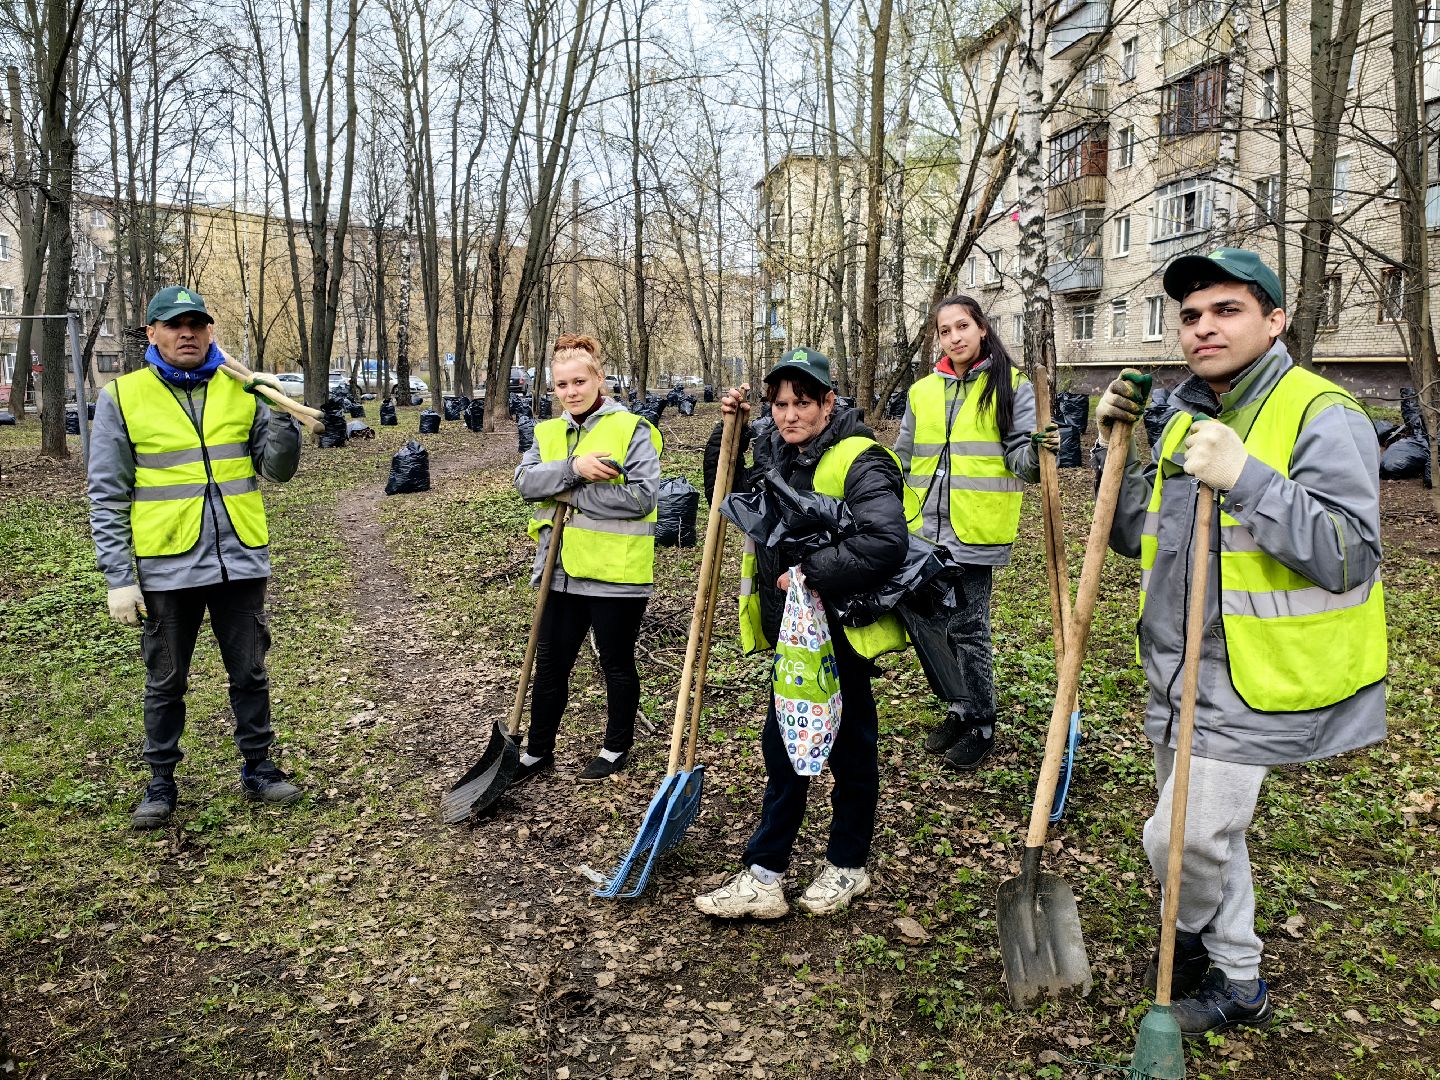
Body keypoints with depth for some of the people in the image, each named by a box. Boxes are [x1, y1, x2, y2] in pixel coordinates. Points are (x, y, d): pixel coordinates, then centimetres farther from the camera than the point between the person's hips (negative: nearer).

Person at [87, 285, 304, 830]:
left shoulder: (241, 391, 4)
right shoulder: (121, 398, -2)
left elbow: (278, 469, 4)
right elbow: (107, 498, -3)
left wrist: (283, 418, -14)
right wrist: (119, 578, -7)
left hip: (240, 560, 2)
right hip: (166, 569, -2)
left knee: (250, 673, 12)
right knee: (165, 683, 12)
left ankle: (258, 767, 28)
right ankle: (161, 782, 28)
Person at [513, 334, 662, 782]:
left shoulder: (632, 430, -9)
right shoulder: (548, 432, 9)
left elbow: (642, 497, -19)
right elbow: (525, 480, -6)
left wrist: (570, 494, -17)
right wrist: (573, 468, -23)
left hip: (616, 572, -5)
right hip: (560, 571, 5)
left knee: (617, 664, 13)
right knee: (549, 664, 15)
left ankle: (617, 747, 32)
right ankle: (538, 750, 31)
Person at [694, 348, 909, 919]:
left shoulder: (857, 462, -19)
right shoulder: (772, 453, 5)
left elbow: (886, 543, -32)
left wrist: (810, 572, -26)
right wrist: (729, 430, 7)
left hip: (841, 632, -8)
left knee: (849, 749, 10)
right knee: (781, 746, 12)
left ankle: (847, 866, 30)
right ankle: (764, 877, 22)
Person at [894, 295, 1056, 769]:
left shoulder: (1012, 386, -1)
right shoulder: (922, 392, 11)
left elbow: (1019, 457, -5)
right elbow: (903, 460, 19)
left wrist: (1036, 450, -27)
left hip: (975, 532, -5)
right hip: (927, 531, 5)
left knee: (967, 628, -1)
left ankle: (981, 725, 15)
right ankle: (960, 708, 29)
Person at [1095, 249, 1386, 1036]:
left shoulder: (1321, 415, -14)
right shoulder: (1185, 418, 10)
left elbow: (1351, 558, -23)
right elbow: (1135, 536, 16)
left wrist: (1246, 477, -30)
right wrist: (1115, 445, 3)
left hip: (1253, 682, -8)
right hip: (1178, 670, 8)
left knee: (1183, 837, -6)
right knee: (1206, 830, 19)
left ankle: (1192, 937, 27)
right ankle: (1237, 981, 40)